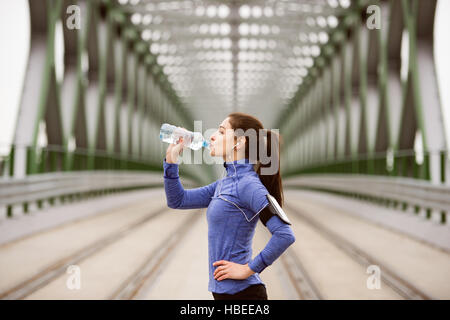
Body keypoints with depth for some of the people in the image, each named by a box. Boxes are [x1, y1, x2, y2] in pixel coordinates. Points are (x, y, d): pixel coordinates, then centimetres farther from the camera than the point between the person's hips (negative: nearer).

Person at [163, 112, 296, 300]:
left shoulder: (248, 184, -16)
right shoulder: (225, 183, 11)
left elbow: (285, 235, -25)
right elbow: (178, 200, 17)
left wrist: (250, 269, -18)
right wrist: (171, 158, 7)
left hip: (241, 292, -9)